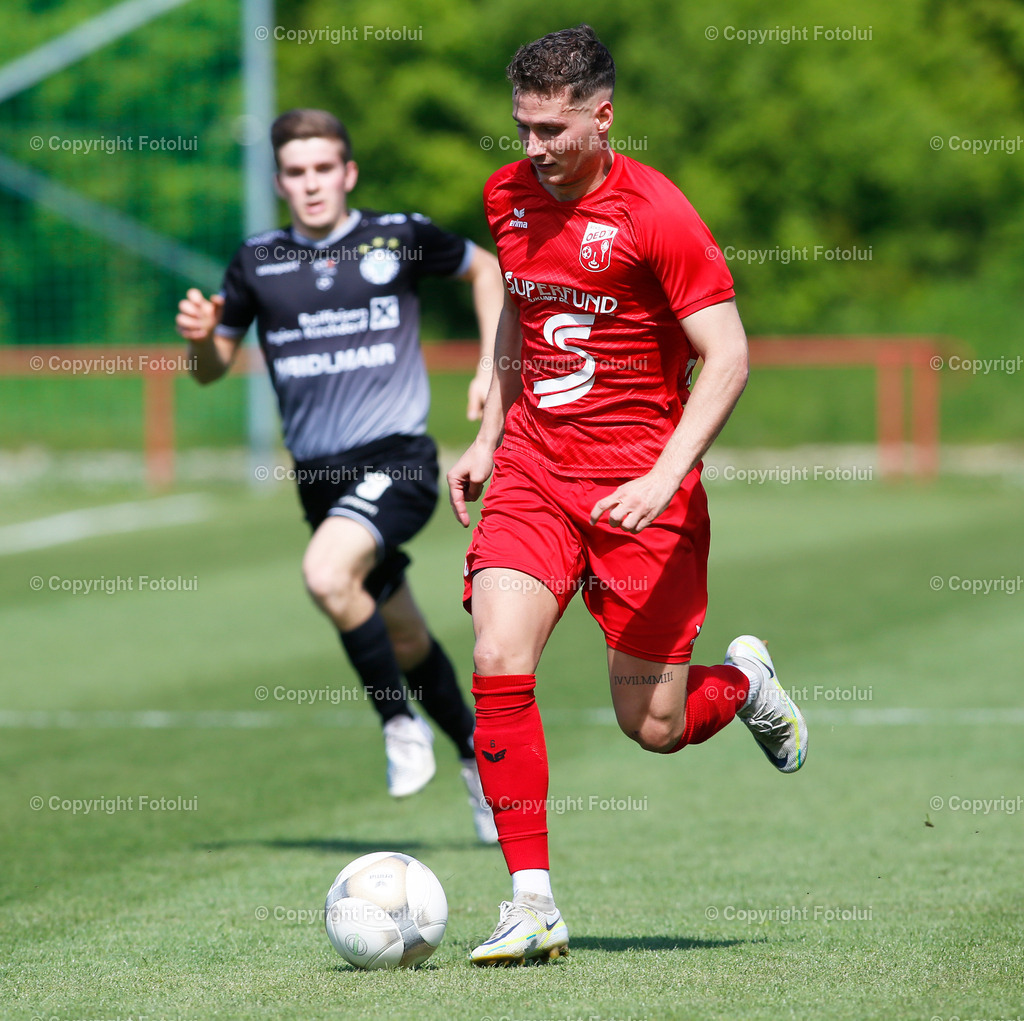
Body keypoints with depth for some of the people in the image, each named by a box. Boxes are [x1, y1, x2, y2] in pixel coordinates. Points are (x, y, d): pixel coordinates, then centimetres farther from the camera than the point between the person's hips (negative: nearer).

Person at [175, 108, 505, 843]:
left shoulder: (399, 238, -2)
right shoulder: (258, 264, 5)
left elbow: (483, 267, 16)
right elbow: (213, 368, 14)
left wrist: (495, 366, 6)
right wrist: (200, 336, -10)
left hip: (396, 458, -5)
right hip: (318, 474, 5)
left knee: (328, 574, -30)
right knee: (402, 637, 14)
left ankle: (402, 723, -11)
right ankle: (476, 753, 36)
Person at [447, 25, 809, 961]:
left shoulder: (655, 214, -14)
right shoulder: (509, 198, 4)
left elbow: (729, 359, -16)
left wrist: (664, 477, -25)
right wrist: (489, 437, 17)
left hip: (641, 483, -4)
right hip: (533, 467, 4)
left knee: (653, 727, 0)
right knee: (499, 663, -18)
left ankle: (744, 683, 37)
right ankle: (534, 902, -12)